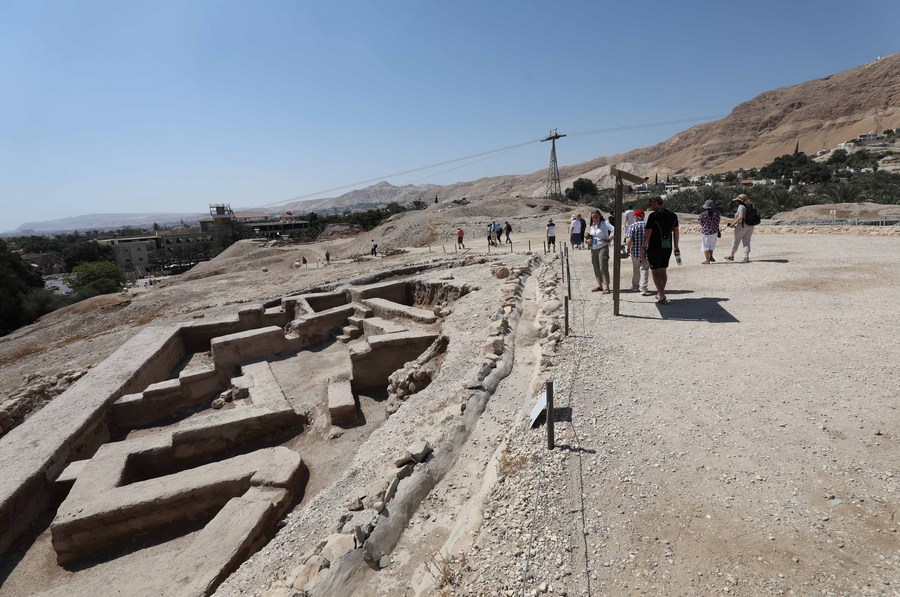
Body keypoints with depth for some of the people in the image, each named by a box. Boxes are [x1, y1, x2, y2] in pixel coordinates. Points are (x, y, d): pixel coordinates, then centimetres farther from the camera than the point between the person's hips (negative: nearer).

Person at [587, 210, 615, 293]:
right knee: (596, 268, 11)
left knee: (603, 267, -12)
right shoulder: (591, 226, 13)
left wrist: (609, 239, -18)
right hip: (593, 249, 7)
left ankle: (606, 287, -10)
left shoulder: (605, 223, -6)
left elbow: (614, 230, -18)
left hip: (602, 248, -7)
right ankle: (599, 285, 22)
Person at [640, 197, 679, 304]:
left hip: (655, 247, -6)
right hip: (667, 247, 6)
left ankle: (662, 296, -9)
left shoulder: (653, 216, -12)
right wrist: (676, 246, 21)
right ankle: (660, 293, 26)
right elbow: (676, 231, 13)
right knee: (663, 270, 16)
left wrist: (643, 247, -8)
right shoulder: (673, 215, 8)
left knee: (655, 271, -1)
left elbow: (648, 233, -14)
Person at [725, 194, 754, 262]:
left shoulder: (741, 206, -11)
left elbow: (740, 217, -23)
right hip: (750, 226, 7)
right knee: (746, 242, 4)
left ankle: (731, 256, 18)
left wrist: (733, 224, -17)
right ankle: (746, 257, -5)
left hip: (742, 226, -7)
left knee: (736, 241, 6)